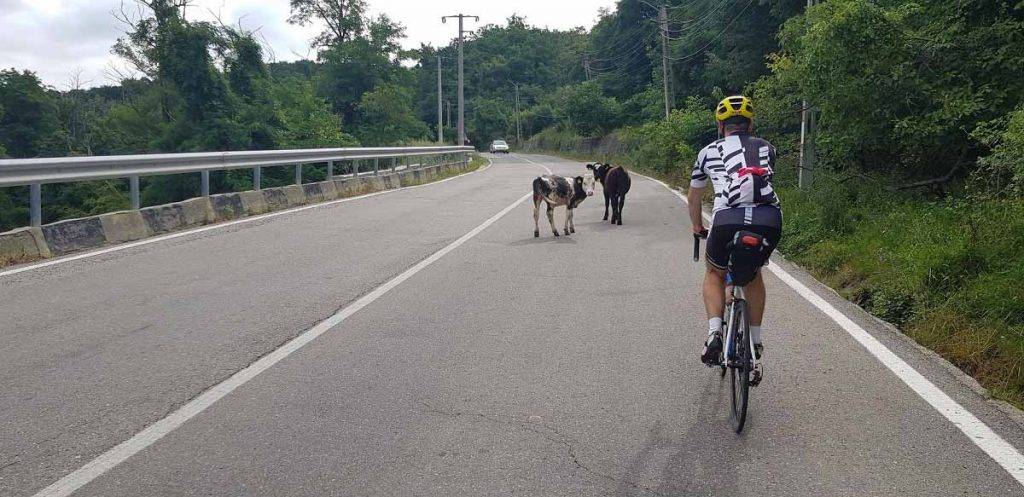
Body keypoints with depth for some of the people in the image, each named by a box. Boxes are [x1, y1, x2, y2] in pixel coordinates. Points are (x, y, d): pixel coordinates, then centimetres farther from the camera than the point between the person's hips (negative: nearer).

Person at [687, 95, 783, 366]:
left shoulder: (708, 152, 23)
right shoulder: (766, 147, 25)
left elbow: (693, 196, 35)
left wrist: (697, 226, 52)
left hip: (728, 220, -1)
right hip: (770, 220, 2)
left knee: (715, 274, 26)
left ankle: (714, 333, 5)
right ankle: (755, 341, 31)